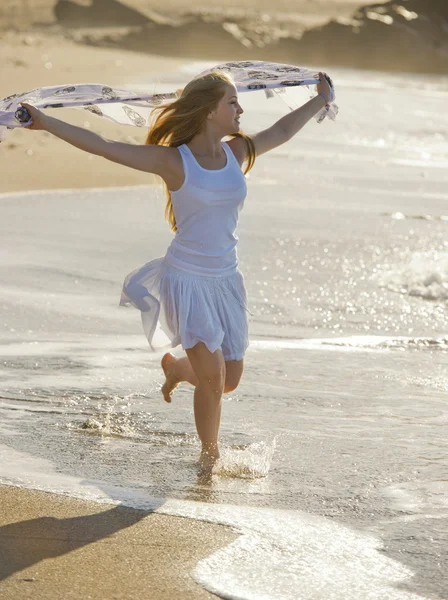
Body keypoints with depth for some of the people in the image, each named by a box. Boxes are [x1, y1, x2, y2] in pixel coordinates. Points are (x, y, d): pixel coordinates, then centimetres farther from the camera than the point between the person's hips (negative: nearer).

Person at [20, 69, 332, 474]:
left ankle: (175, 367, 41)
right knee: (212, 374, -12)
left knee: (229, 380, 9)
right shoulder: (174, 160, -13)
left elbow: (282, 131, 22)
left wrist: (320, 101, 34)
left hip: (226, 281, 6)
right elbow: (104, 147, -17)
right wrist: (47, 123, -24)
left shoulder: (238, 153, 3)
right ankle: (209, 456, 10)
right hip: (186, 279, -6)